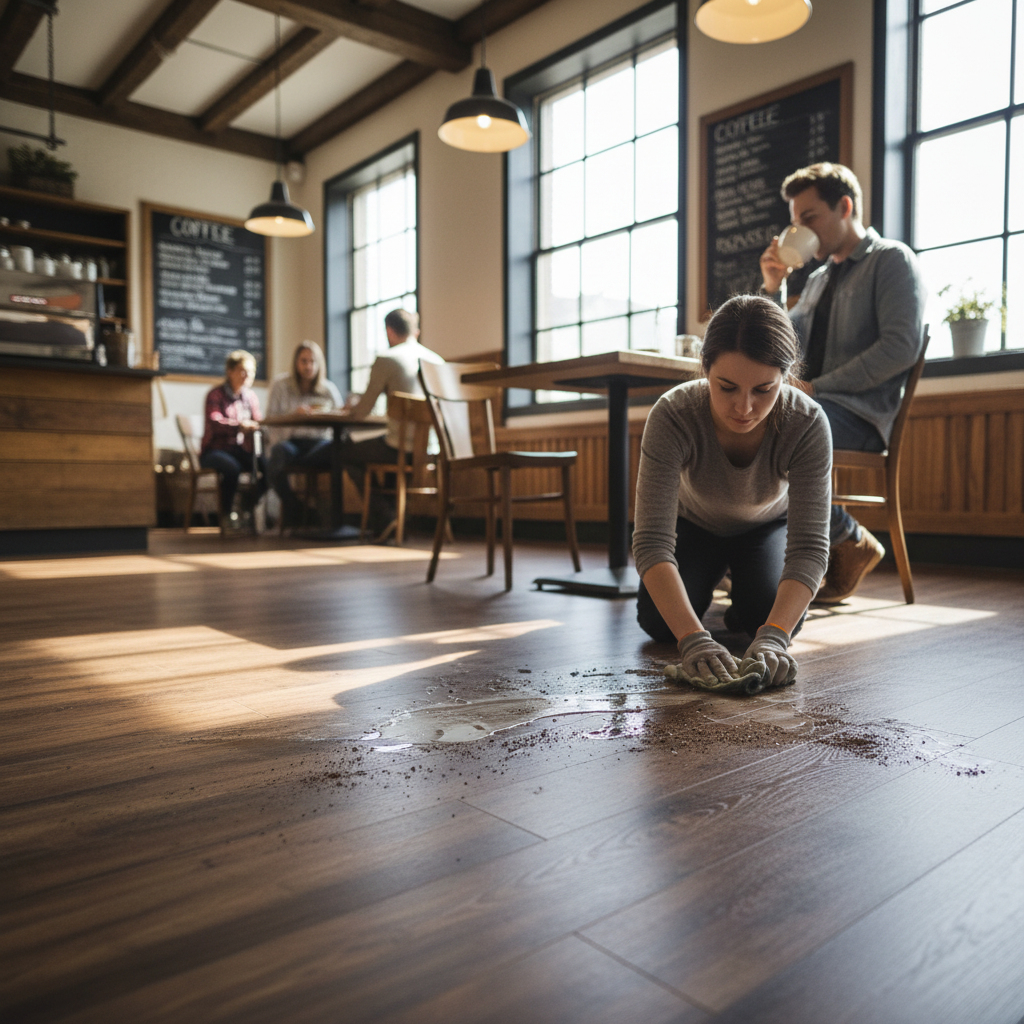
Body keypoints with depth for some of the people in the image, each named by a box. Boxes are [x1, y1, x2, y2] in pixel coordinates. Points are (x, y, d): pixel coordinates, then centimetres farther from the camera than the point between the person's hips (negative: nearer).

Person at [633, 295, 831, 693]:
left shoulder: (808, 424, -36)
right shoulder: (672, 416, -39)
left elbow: (809, 545, -37)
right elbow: (652, 540, -44)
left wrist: (774, 635, -53)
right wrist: (693, 639, -56)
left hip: (768, 525, 0)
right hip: (695, 524, 0)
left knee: (774, 617, -22)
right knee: (658, 621, -15)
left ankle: (742, 609, 17)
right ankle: (705, 585, 21)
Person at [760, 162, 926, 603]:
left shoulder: (892, 260, 3)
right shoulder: (818, 279, 26)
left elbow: (901, 347, -13)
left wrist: (817, 386, -17)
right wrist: (772, 287, 12)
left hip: (861, 414, -7)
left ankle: (850, 541, -14)